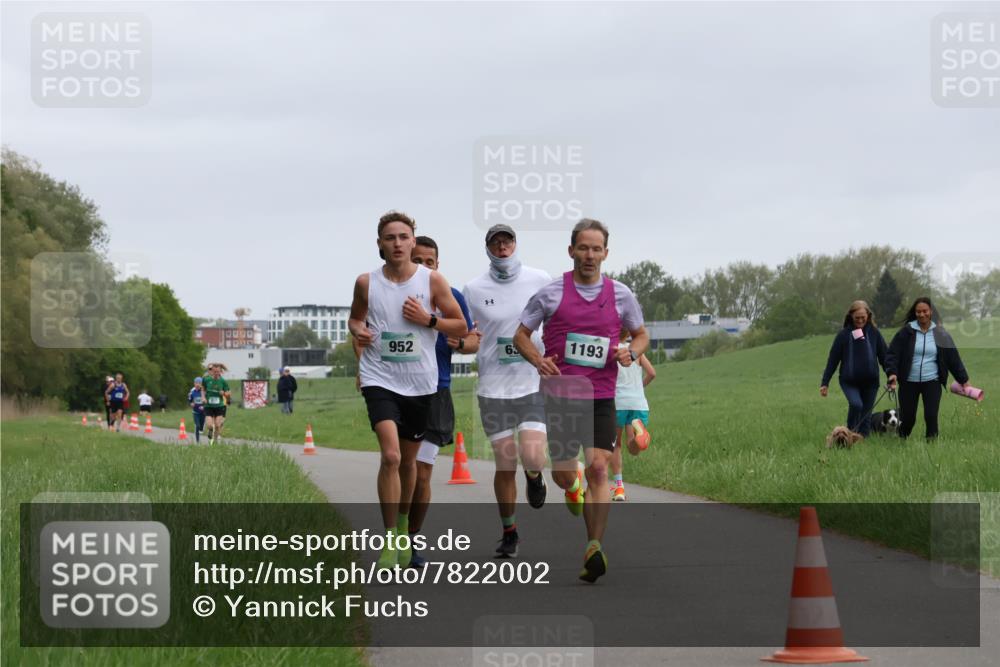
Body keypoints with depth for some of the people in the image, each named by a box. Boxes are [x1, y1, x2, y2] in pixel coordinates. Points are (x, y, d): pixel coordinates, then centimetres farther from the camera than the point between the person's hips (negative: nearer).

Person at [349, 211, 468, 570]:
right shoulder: (366, 283, 0)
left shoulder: (432, 280, -2)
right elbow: (355, 317, 17)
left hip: (420, 382, 2)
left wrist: (428, 319, -13)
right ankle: (390, 539, -13)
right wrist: (357, 330, -6)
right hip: (380, 379, -1)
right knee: (390, 456, -19)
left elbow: (461, 328, 3)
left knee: (409, 460, 14)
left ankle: (403, 524, 38)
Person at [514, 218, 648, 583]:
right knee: (562, 475, 4)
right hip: (560, 394, 0)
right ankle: (574, 487, 44)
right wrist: (538, 361, -13)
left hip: (600, 396, 0)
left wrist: (631, 352, -4)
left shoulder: (620, 294, 5)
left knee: (598, 468, -14)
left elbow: (641, 334, 19)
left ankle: (594, 549, -16)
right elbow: (521, 335, 7)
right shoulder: (551, 293, 0)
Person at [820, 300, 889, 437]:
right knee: (856, 404, -26)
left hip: (870, 381, 2)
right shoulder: (844, 334, -2)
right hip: (849, 381, -2)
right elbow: (833, 360, 0)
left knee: (866, 414, 4)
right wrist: (824, 383, 0)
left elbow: (884, 356, 5)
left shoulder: (874, 333, 1)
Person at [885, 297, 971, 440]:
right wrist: (892, 373, -19)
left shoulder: (940, 334, 3)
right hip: (909, 382, 0)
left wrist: (963, 379, 11)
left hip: (932, 382, 0)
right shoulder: (906, 332, -1)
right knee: (908, 417, 4)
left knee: (931, 416, -10)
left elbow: (953, 358, 8)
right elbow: (893, 353, -3)